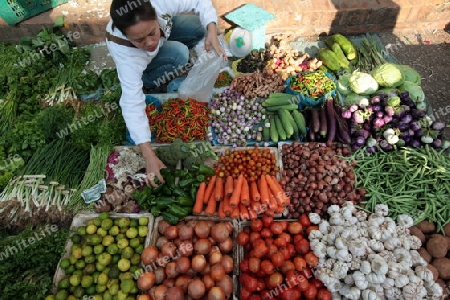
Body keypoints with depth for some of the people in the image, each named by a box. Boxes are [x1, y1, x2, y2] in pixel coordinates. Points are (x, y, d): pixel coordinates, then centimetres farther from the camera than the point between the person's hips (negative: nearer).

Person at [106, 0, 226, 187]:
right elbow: (132, 105, -47)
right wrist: (149, 156, -52)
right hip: (135, 62, -4)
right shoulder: (126, 55, -45)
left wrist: (212, 31, -43)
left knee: (199, 27, -17)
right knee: (179, 55, -32)